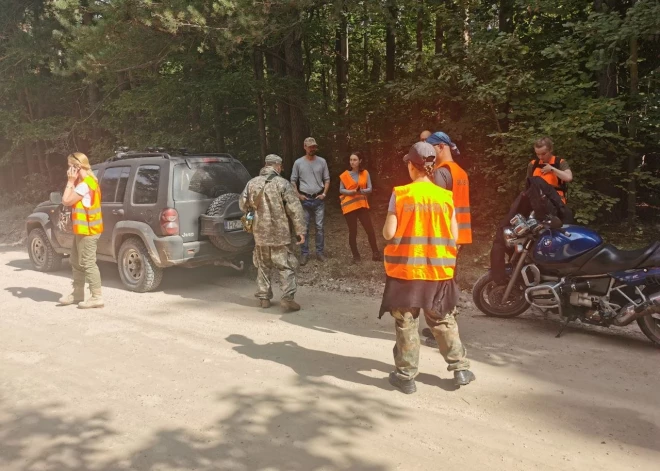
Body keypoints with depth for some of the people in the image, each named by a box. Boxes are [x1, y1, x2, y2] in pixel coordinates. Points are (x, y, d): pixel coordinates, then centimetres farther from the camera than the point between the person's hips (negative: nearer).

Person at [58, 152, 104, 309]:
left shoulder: (85, 184, -18)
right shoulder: (85, 182, 15)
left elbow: (66, 200, -16)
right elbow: (71, 200, 17)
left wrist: (70, 182, -11)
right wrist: (72, 182, 8)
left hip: (87, 230, -11)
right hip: (82, 229, 11)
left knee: (88, 263, -8)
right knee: (76, 262, 17)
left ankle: (97, 297, -4)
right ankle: (78, 294, 27)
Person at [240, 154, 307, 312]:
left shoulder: (252, 183, 2)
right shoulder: (283, 184, -10)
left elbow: (243, 205, 12)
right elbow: (295, 209, -11)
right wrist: (300, 230, -5)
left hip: (260, 233, 4)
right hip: (280, 233, -4)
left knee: (263, 266, 16)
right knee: (286, 266, 3)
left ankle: (263, 297, 20)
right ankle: (287, 297, -6)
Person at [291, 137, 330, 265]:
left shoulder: (322, 161, 2)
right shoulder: (298, 163, 0)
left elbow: (327, 179, 8)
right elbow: (293, 181, 5)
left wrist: (324, 194, -4)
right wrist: (298, 195, -5)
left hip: (319, 199, 1)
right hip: (305, 199, -1)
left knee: (319, 226, 5)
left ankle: (320, 251, 15)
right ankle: (304, 253, 9)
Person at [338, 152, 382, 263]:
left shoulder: (365, 173, 2)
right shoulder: (345, 175, -3)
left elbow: (370, 189, -1)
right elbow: (341, 190, -3)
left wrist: (361, 191, -21)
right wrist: (352, 191, -20)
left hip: (362, 204, 2)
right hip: (349, 205, -2)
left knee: (370, 230, -1)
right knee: (353, 231, 3)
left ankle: (376, 254, 11)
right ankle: (356, 256, 15)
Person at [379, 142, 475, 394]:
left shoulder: (400, 194, -8)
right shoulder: (445, 196, 0)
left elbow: (389, 233, -10)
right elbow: (454, 236, 1)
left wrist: (387, 226, 11)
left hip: (406, 268, -2)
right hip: (438, 270, 3)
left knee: (406, 323, 8)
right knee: (444, 321, 17)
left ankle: (406, 375, 15)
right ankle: (460, 368, 22)